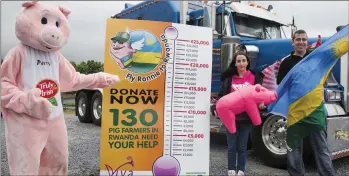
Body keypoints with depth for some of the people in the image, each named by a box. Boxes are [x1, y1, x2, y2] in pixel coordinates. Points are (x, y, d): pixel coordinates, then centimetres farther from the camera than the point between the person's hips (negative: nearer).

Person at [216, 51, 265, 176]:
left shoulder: (253, 77, 2)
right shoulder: (229, 78, 3)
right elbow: (221, 94, 6)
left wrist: (261, 103, -12)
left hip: (246, 118, 0)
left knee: (242, 146, 10)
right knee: (232, 146, 7)